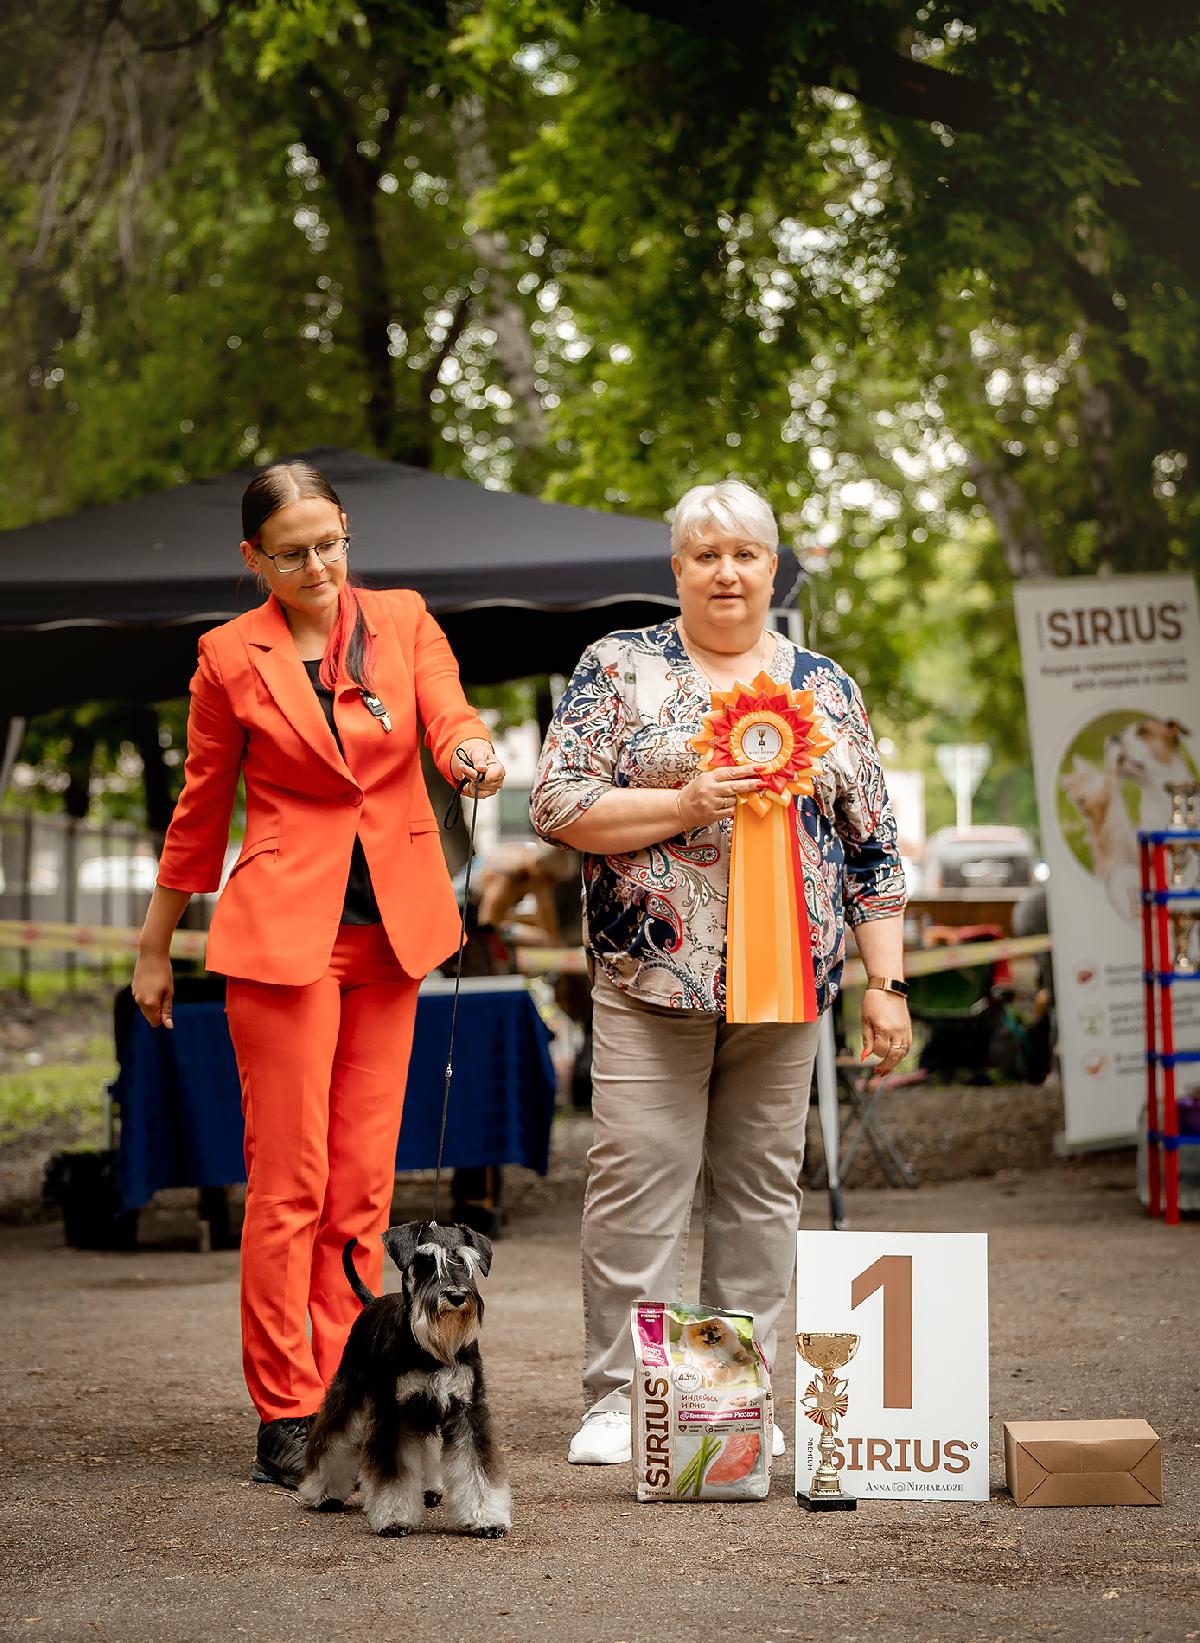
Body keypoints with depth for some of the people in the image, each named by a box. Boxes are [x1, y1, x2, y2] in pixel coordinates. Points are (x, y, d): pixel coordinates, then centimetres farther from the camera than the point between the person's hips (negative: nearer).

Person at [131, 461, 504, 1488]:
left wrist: (473, 751, -33)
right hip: (283, 928, -3)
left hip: (391, 928, 3)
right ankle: (284, 1415, 2)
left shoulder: (403, 621, 7)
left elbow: (449, 715, -8)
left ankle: (343, 1404, 12)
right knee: (289, 1179, -5)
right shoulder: (232, 657, 1)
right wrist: (156, 945, 14)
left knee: (364, 1181, 5)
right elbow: (201, 806, 9)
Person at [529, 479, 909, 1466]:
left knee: (762, 1190, 5)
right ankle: (618, 1398, 1)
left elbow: (873, 847, 12)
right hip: (652, 978, -3)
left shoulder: (825, 688, 13)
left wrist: (884, 984, 6)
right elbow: (558, 803, -4)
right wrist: (684, 805, -15)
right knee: (638, 1183, -5)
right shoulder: (621, 669, 5)